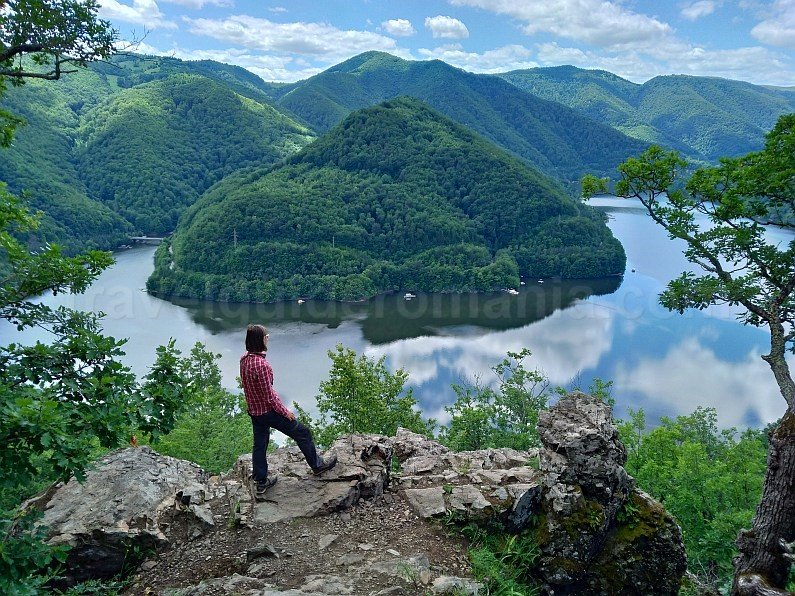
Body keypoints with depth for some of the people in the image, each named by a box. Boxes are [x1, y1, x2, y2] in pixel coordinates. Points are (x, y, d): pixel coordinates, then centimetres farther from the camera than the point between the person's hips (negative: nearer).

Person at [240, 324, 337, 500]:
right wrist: (285, 412, -13)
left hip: (253, 411, 8)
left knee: (260, 445, 18)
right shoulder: (261, 364, -30)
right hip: (268, 411, -8)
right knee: (302, 433, 9)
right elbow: (269, 395, -24)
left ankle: (261, 483, 30)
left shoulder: (244, 359, -2)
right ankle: (317, 465, 25)